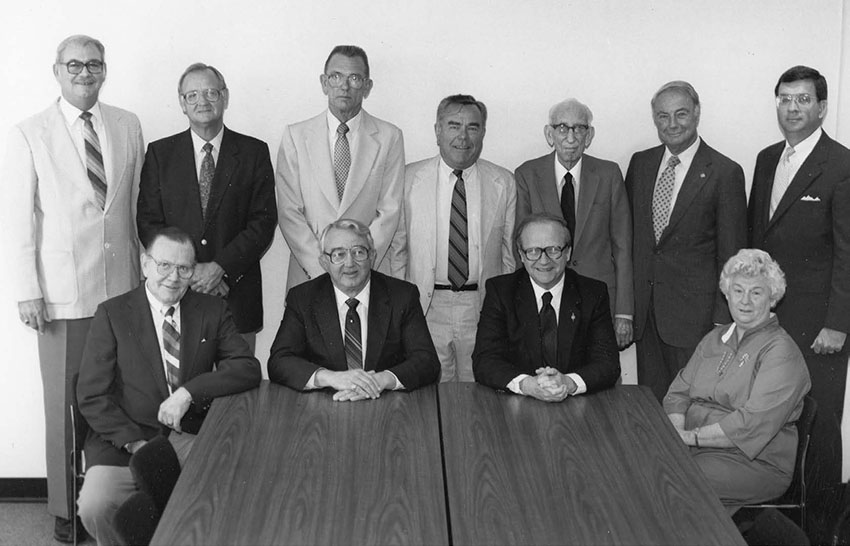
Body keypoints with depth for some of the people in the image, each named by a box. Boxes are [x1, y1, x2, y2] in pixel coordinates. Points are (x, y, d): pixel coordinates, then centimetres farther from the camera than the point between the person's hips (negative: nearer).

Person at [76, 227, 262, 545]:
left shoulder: (213, 311, 9)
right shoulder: (112, 314, 3)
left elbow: (248, 369, -2)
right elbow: (92, 396, -2)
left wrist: (189, 392, -16)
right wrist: (135, 443, -15)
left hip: (194, 438, 2)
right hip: (126, 438, -1)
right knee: (95, 506, -28)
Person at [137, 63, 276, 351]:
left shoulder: (254, 152, 4)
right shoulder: (160, 153, 6)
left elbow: (264, 222, -2)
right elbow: (148, 222, 2)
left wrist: (221, 267, -13)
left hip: (236, 292, 0)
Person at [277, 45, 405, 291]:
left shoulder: (389, 137, 3)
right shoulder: (295, 136, 4)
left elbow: (389, 211, -1)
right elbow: (288, 212, -2)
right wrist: (322, 268, -12)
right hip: (308, 274, 0)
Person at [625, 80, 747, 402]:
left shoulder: (725, 173, -7)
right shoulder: (640, 163, 9)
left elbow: (731, 255, -6)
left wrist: (723, 319, -8)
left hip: (694, 310, -4)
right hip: (643, 306, 4)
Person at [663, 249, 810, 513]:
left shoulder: (781, 352, -7)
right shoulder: (714, 338, 17)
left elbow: (753, 424, -18)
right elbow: (679, 392, 13)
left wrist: (691, 436, -17)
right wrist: (676, 431, -8)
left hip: (755, 461, -6)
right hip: (693, 448, 6)